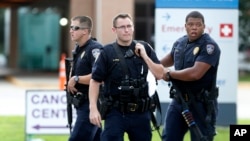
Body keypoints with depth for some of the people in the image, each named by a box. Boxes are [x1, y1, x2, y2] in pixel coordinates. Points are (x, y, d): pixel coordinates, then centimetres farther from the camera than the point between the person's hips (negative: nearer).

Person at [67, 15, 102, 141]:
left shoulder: (94, 49, -15)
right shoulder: (78, 50, 14)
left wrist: (76, 79, -19)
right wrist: (71, 83, 6)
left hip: (91, 104, -10)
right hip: (82, 103, 10)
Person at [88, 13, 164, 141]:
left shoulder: (144, 48, 4)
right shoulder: (107, 52, -5)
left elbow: (159, 74, 1)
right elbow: (95, 81, -5)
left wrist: (145, 56, -10)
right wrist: (93, 108, -13)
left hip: (140, 112, 3)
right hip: (115, 112, -3)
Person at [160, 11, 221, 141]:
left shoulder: (209, 46, -16)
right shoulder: (180, 43, 6)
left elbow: (195, 73, -26)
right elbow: (170, 58, 30)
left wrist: (170, 74, -14)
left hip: (201, 104, -7)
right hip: (178, 101, 7)